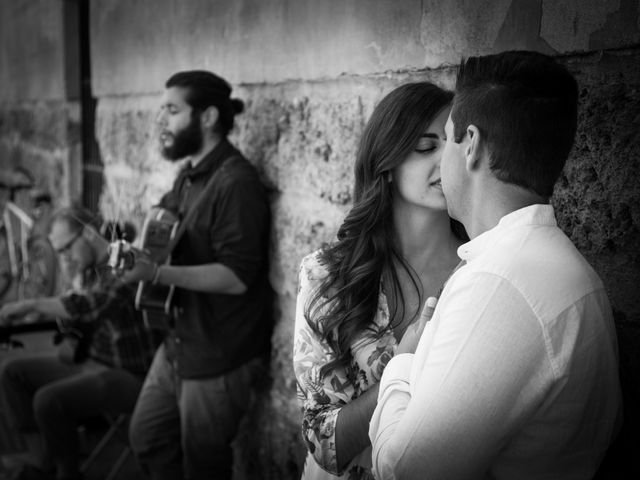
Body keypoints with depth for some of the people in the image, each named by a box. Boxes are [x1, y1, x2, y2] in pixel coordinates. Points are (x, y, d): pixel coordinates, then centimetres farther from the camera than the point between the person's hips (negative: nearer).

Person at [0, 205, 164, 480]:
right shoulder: (92, 271, 9)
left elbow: (88, 306, -32)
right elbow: (82, 326, 13)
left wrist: (29, 305, -22)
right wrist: (67, 322, -10)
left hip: (129, 375, -9)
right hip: (93, 363, 10)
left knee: (48, 400, -29)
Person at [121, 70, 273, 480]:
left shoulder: (236, 182, -20)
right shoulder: (189, 176, 9)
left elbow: (235, 276, -25)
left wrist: (156, 273, -29)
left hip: (220, 356, -9)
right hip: (179, 344, 9)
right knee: (146, 438, 20)